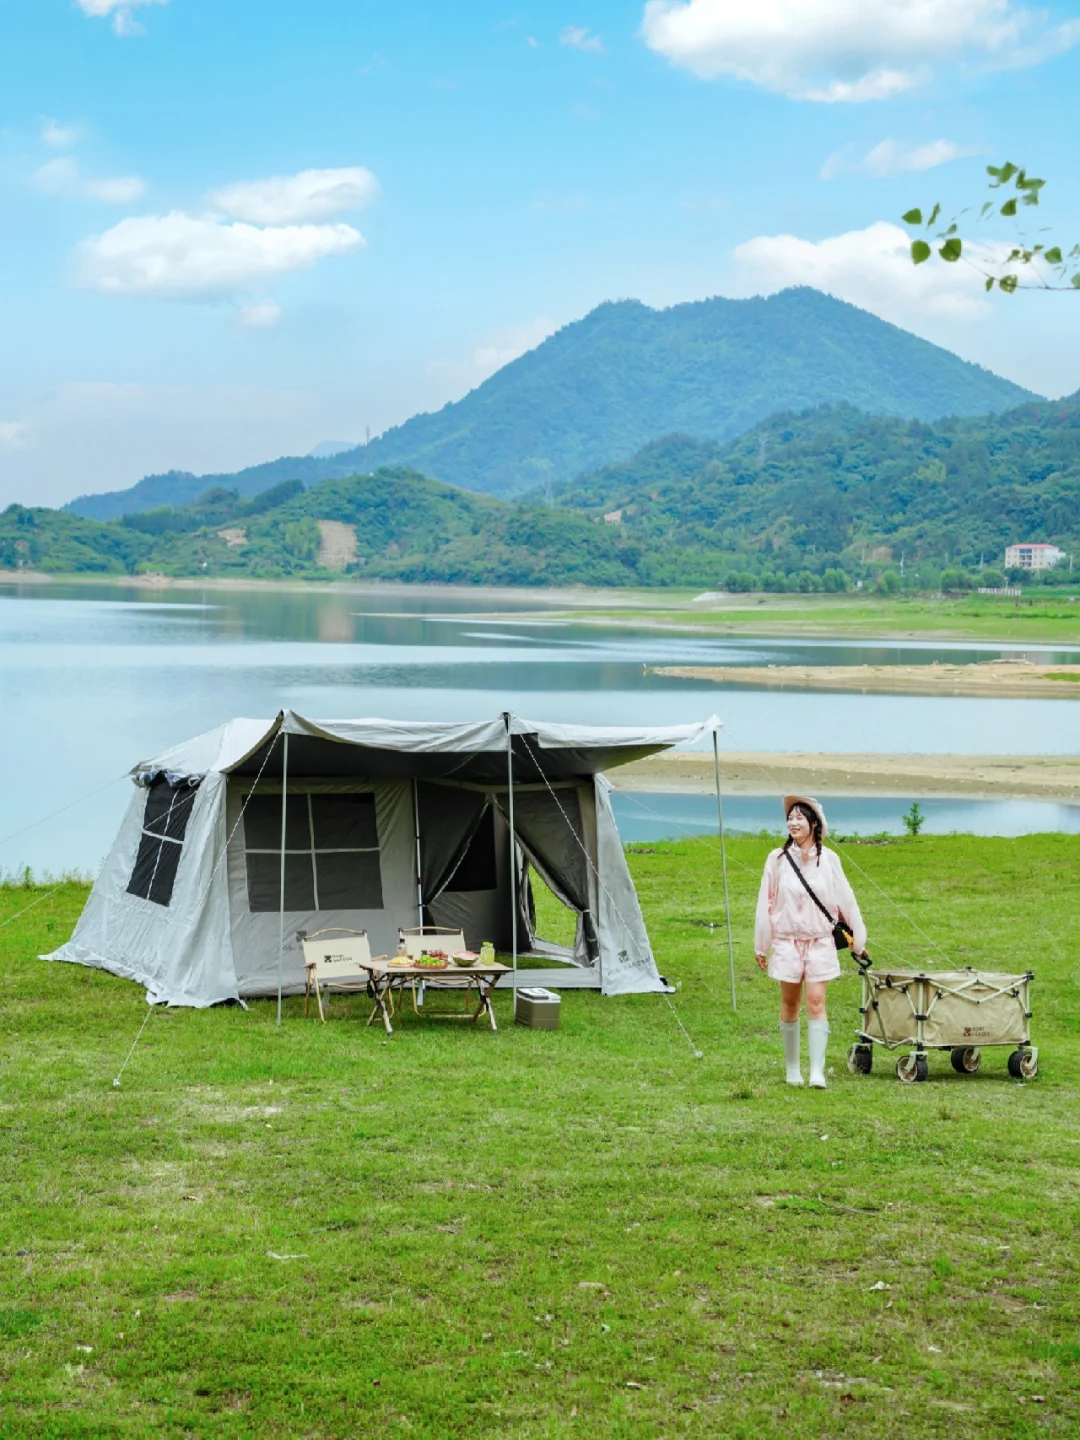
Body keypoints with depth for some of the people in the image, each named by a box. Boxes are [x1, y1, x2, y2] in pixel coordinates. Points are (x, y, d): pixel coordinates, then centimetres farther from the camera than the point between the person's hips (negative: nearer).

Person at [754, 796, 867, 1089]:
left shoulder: (828, 859, -2)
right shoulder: (778, 859, -2)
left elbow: (845, 900, 6)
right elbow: (766, 903, 3)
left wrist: (858, 938, 11)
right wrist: (761, 946, 6)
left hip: (820, 942, -1)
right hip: (787, 941, 1)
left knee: (816, 1002, -8)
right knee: (789, 1004, 7)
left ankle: (817, 1070, -9)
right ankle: (792, 1068, 19)